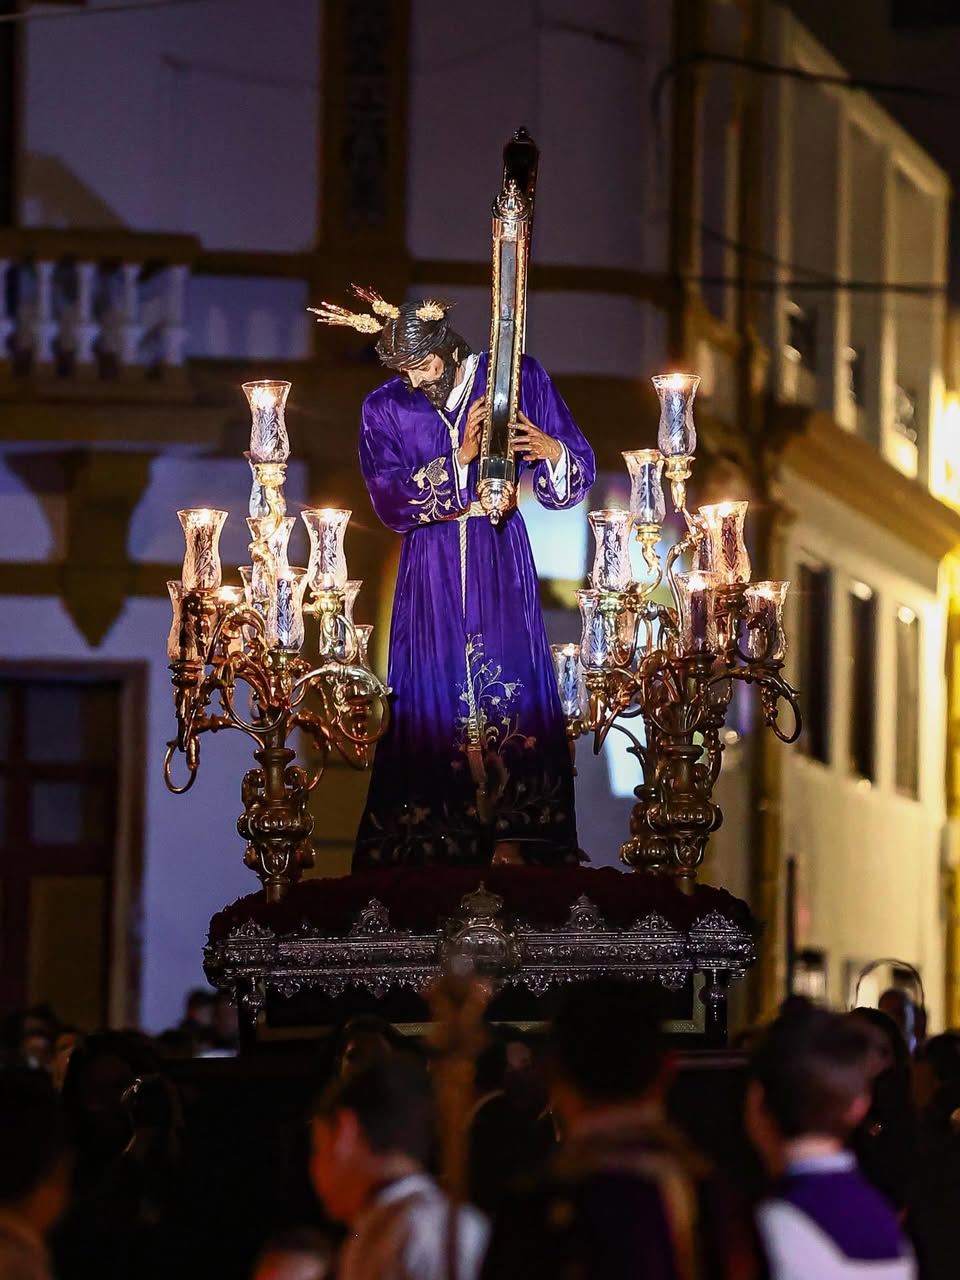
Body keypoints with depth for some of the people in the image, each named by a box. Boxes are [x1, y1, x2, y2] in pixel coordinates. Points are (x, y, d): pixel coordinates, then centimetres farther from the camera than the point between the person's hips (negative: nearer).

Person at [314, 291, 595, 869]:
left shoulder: (517, 380, -3)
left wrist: (549, 448, -27)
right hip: (432, 570, 1)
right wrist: (460, 457, -20)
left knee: (507, 686, -3)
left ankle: (513, 838, 2)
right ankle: (441, 842, 7)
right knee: (437, 695, 1)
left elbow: (580, 468, -3)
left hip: (501, 563, -1)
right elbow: (390, 500, -11)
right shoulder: (385, 409, -1)